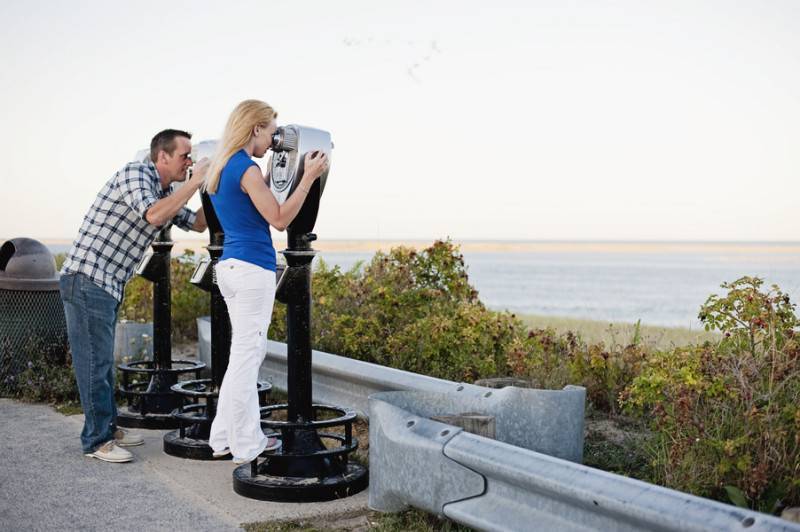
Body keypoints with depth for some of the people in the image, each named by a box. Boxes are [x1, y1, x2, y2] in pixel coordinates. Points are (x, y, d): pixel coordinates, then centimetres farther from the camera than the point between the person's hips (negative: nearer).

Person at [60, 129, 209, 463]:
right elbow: (154, 215, -30)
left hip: (107, 285, 10)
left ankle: (108, 427, 27)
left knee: (103, 360, 16)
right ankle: (97, 440, 3)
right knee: (94, 361, -4)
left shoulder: (163, 193, 15)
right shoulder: (135, 174, -13)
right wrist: (195, 182, -23)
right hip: (86, 279, -10)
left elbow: (198, 223, 22)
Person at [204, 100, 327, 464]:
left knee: (245, 355, 16)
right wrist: (308, 177, -10)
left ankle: (224, 439, 22)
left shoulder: (221, 167, 14)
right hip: (252, 269, -10)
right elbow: (279, 219, -12)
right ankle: (246, 448, 7)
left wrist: (270, 176, 21)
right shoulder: (247, 169, -14)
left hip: (230, 265, 10)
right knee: (246, 358, -2)